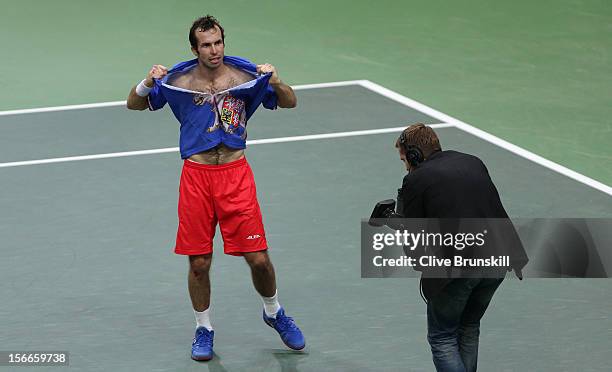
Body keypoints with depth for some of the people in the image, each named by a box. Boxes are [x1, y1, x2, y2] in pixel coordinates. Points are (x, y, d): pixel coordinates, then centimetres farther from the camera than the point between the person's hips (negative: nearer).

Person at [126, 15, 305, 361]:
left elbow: (290, 103, 4)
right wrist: (148, 83, -16)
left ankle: (275, 313, 27)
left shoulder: (245, 74, -3)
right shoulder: (179, 80, -3)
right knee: (199, 263, 3)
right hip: (196, 174, 0)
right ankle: (204, 329, 24)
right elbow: (134, 105, 6)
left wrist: (276, 81, -18)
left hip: (236, 173, 0)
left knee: (258, 258, -2)